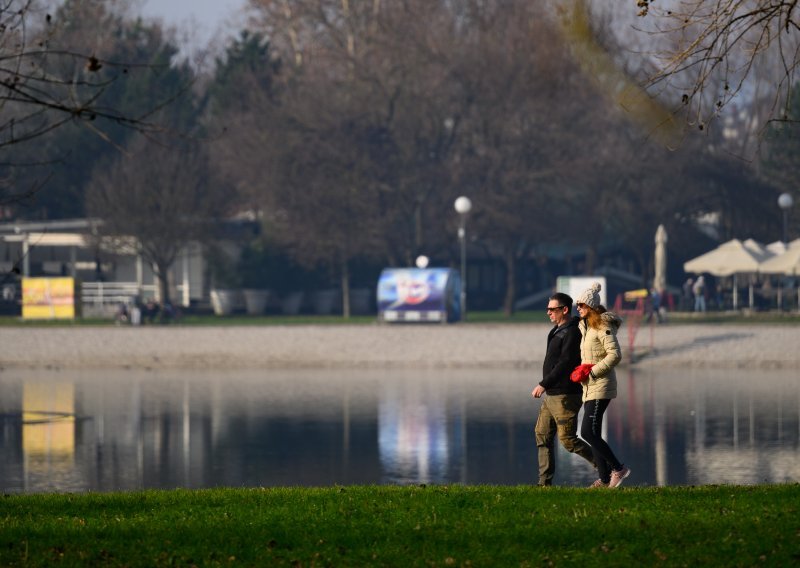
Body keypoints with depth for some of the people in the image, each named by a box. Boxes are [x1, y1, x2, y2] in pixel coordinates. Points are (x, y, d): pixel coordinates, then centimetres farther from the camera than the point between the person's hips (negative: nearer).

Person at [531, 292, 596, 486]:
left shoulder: (572, 333, -17)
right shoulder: (558, 330, 15)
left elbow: (565, 363, -24)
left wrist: (544, 384, -25)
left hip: (565, 396, -10)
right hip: (551, 395, 10)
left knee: (568, 439, -8)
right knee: (542, 434, 8)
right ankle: (545, 481, 10)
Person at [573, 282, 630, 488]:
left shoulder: (603, 326, -13)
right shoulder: (585, 326, 16)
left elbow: (615, 354, -22)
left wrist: (591, 371, -20)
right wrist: (580, 370, 10)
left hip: (601, 386, -10)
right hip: (590, 387, 10)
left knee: (588, 432, -15)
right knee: (593, 434, 7)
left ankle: (618, 468, -10)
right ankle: (605, 479, 11)